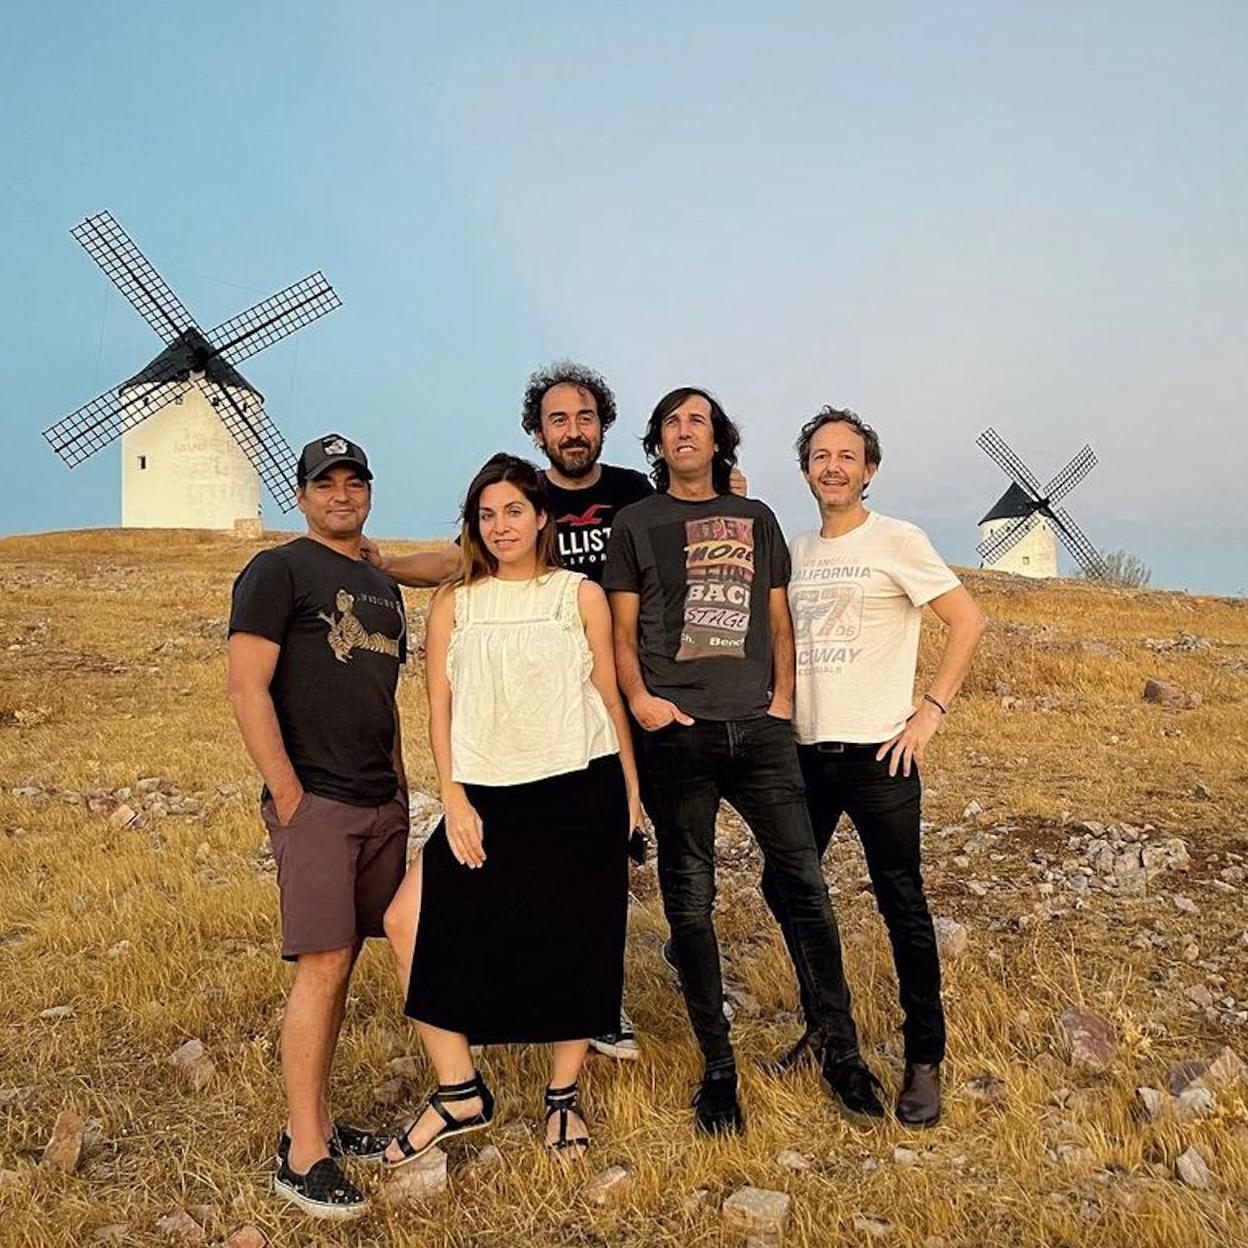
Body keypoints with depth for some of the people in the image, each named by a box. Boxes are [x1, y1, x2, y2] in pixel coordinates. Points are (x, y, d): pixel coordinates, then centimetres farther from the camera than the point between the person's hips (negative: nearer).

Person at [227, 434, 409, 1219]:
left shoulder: (383, 589, 19)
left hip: (380, 806, 7)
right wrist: (289, 795, -15)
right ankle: (302, 1158, 2)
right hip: (315, 801, -7)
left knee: (343, 964, 11)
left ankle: (319, 1124, 22)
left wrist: (401, 789, 15)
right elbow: (247, 689, -11)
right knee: (321, 969, -8)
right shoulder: (278, 572, -4)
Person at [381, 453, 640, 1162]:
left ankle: (565, 1096, 27)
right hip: (488, 798, 2)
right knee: (413, 920, -9)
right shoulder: (454, 605, 7)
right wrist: (454, 800, -6)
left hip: (581, 791, -1)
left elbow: (609, 697, 6)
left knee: (574, 942, 5)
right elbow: (441, 710, 4)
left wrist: (631, 791, 6)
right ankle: (460, 1092, 6)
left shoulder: (581, 595, 3)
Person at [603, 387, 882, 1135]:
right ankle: (719, 1067, 17)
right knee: (690, 903, 4)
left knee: (806, 883, -1)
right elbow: (622, 631, 6)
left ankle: (843, 1051, 14)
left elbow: (779, 622, 15)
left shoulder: (756, 520, 15)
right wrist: (639, 696, -11)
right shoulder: (637, 524, 10)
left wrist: (783, 697, 1)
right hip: (678, 732, -1)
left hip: (759, 729, 1)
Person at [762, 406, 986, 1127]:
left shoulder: (897, 541, -5)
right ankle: (824, 1022, 31)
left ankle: (925, 1059, 16)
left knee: (903, 907, 2)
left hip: (878, 752, -6)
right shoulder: (794, 551, 11)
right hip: (804, 752, 6)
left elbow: (968, 621, -8)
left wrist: (931, 711, -12)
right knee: (784, 887, 11)